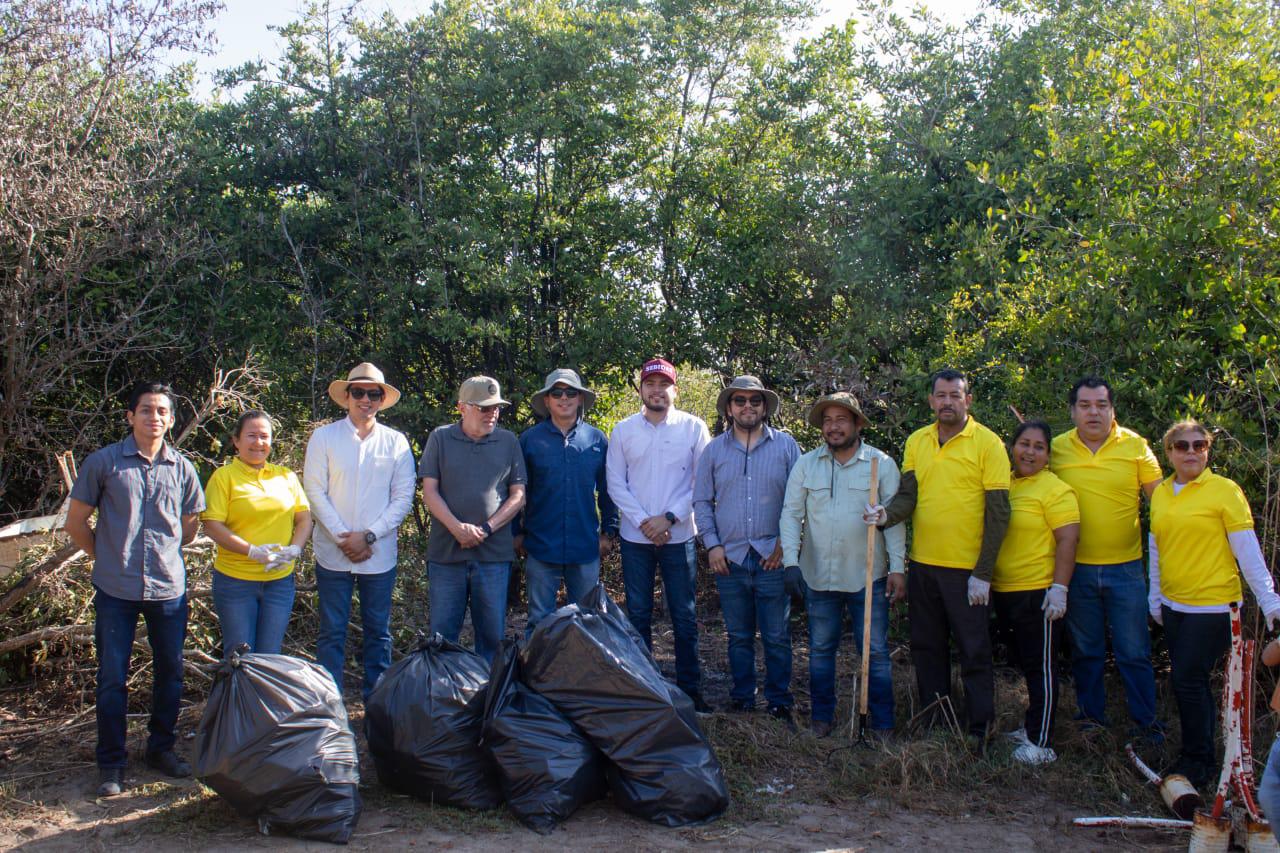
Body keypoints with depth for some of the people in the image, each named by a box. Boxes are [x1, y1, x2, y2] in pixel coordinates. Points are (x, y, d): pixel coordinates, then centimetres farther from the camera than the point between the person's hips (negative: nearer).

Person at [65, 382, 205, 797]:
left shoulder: (181, 468, 4)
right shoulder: (103, 462, -4)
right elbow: (76, 522, 4)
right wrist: (107, 556, 7)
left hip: (168, 588, 3)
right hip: (116, 590, -2)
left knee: (170, 673, 11)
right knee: (112, 678, 5)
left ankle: (161, 748, 29)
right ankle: (111, 763, 17)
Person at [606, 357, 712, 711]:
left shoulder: (693, 427, -1)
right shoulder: (623, 430, 3)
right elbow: (615, 484, 1)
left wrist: (669, 517, -12)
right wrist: (643, 522, -10)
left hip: (679, 536, -1)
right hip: (636, 537, 2)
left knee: (684, 616, 4)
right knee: (638, 615, 9)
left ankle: (690, 688, 14)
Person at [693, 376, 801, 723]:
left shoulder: (786, 446, 3)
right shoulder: (714, 450, 8)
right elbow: (702, 502, 10)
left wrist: (786, 543, -4)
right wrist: (712, 545, 1)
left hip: (772, 557, -2)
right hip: (730, 558, 2)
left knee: (777, 637, 2)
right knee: (739, 637, 11)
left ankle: (780, 703, 13)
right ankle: (742, 700, 22)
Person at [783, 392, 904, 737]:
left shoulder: (881, 464, -2)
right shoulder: (806, 465, 3)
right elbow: (791, 514, 3)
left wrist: (898, 567, -6)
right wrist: (790, 561, -7)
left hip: (868, 577, -2)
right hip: (819, 576, 2)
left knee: (876, 652, 3)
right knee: (820, 650, 13)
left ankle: (883, 723, 15)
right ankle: (822, 716, 27)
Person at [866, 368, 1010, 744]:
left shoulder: (987, 443, -7)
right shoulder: (916, 441, 7)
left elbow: (998, 512, -9)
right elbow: (908, 494, 1)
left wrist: (983, 574, -13)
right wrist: (886, 515, -23)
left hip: (966, 569, -5)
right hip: (922, 564, 5)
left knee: (974, 653, 2)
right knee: (927, 649, 14)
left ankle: (980, 732, 13)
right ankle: (934, 723, 27)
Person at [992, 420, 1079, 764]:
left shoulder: (1055, 489, -10)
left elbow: (1067, 541, -15)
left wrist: (1059, 588, -20)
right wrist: (987, 579, 17)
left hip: (1037, 593, -7)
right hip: (1004, 592, 8)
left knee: (1040, 667, -2)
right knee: (1025, 663, 18)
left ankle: (1041, 743, 4)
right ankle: (1032, 726, 31)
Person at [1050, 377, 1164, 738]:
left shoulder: (1135, 446, -3)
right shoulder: (1056, 449, -1)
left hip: (1125, 567, -1)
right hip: (1076, 568, 1)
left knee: (1134, 651, 3)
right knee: (1085, 651, 13)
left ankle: (1146, 722, 17)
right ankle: (1091, 715, 27)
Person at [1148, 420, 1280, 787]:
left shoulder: (1225, 490, -8)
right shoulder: (1161, 494, 7)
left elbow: (1247, 550, -9)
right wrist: (1155, 597, 18)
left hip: (1213, 605, -5)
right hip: (1174, 604, 6)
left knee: (1187, 679, -6)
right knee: (1188, 681, 12)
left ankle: (1198, 761, 9)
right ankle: (1200, 754, 26)